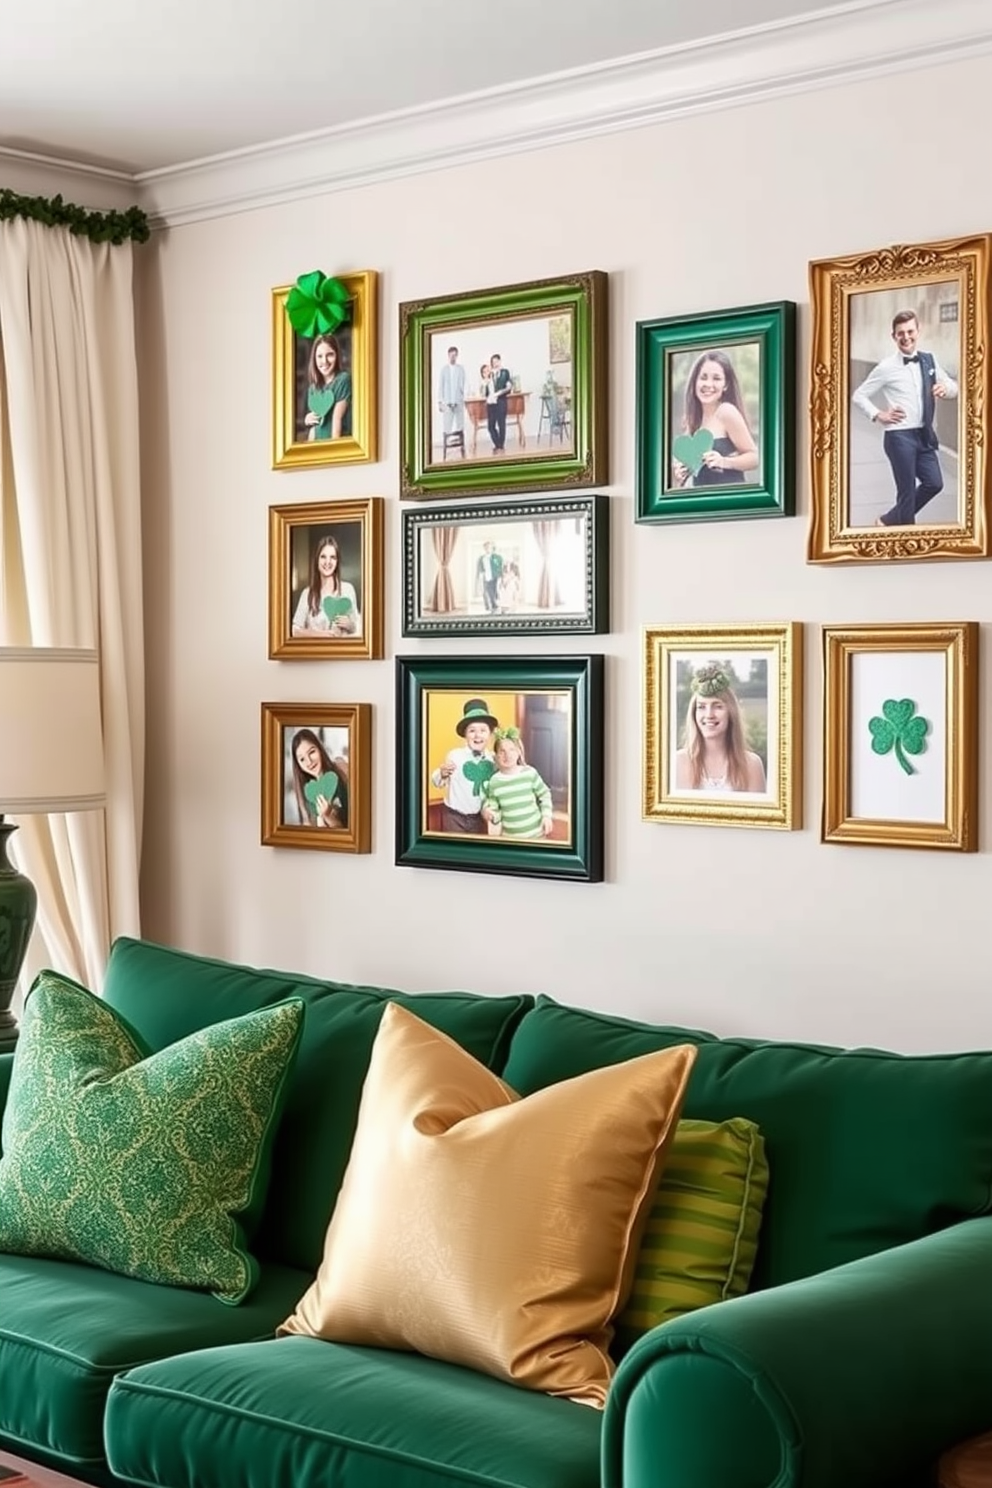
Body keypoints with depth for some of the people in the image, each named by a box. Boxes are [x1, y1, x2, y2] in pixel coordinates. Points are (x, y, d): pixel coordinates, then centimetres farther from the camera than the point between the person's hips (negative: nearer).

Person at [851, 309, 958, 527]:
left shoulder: (929, 360, 7)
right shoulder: (886, 367, -8)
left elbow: (954, 387, 15)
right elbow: (858, 396, -1)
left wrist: (946, 388, -8)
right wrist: (878, 415, -11)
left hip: (924, 435, 6)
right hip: (899, 436, -6)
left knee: (934, 483, 8)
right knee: (907, 490, 0)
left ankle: (889, 521, 22)